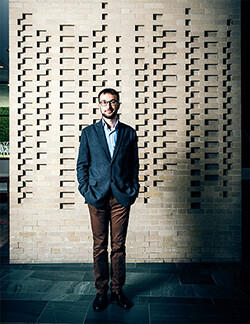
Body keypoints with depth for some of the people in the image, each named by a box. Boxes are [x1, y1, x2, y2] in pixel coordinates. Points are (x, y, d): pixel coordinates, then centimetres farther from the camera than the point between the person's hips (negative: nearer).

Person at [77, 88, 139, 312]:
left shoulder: (129, 133, 9)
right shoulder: (89, 132, 7)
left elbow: (134, 165, 10)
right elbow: (82, 165, 6)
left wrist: (133, 190, 1)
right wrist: (86, 190, -3)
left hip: (121, 197, 1)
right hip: (97, 197, 0)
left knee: (118, 246, 8)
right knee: (99, 246, 8)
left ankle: (117, 290, 25)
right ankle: (101, 291, 24)